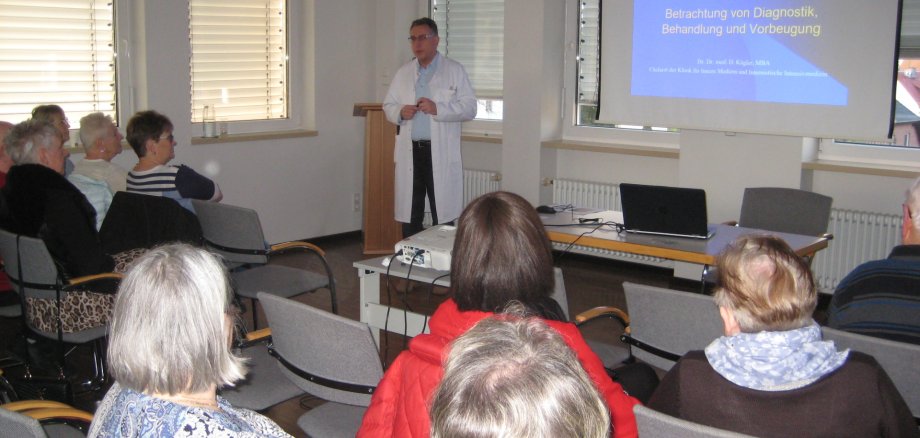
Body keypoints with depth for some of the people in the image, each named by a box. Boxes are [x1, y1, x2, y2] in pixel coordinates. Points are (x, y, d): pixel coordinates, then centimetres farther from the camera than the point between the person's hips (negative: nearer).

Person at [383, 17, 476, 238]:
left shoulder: (455, 70, 2)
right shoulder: (403, 73, 14)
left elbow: (469, 108, -5)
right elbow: (388, 106, 16)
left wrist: (438, 109, -17)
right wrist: (400, 112, -7)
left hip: (441, 153, -4)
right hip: (409, 152, 4)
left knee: (442, 216, -3)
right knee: (409, 215, 7)